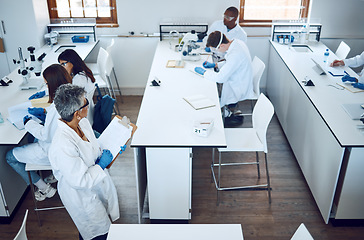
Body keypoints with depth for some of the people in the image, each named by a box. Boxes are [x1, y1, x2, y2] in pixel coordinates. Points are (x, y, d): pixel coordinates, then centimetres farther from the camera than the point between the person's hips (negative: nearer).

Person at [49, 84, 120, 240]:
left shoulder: (83, 122, -13)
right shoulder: (62, 146, -38)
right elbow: (79, 180, -30)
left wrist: (111, 148, -6)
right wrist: (102, 164, -21)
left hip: (98, 180, 8)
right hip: (82, 196, -7)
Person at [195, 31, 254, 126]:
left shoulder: (235, 55, -33)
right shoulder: (237, 42, -4)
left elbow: (220, 78, -29)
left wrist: (203, 72, -16)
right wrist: (215, 65, 5)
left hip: (239, 89, -9)